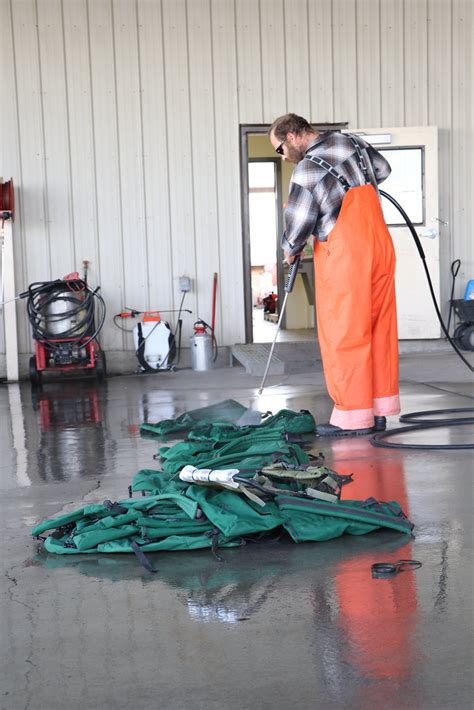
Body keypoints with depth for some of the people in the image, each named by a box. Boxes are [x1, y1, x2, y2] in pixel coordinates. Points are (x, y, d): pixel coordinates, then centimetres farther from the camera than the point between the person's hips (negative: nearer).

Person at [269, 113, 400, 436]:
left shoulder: (307, 169, -12)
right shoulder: (353, 141, 10)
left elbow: (298, 225, -7)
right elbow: (383, 169, 26)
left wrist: (291, 250, 13)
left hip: (344, 256, -8)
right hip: (381, 246, 8)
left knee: (343, 335, -1)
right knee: (379, 328, 9)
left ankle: (353, 416, 2)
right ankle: (379, 410, 15)